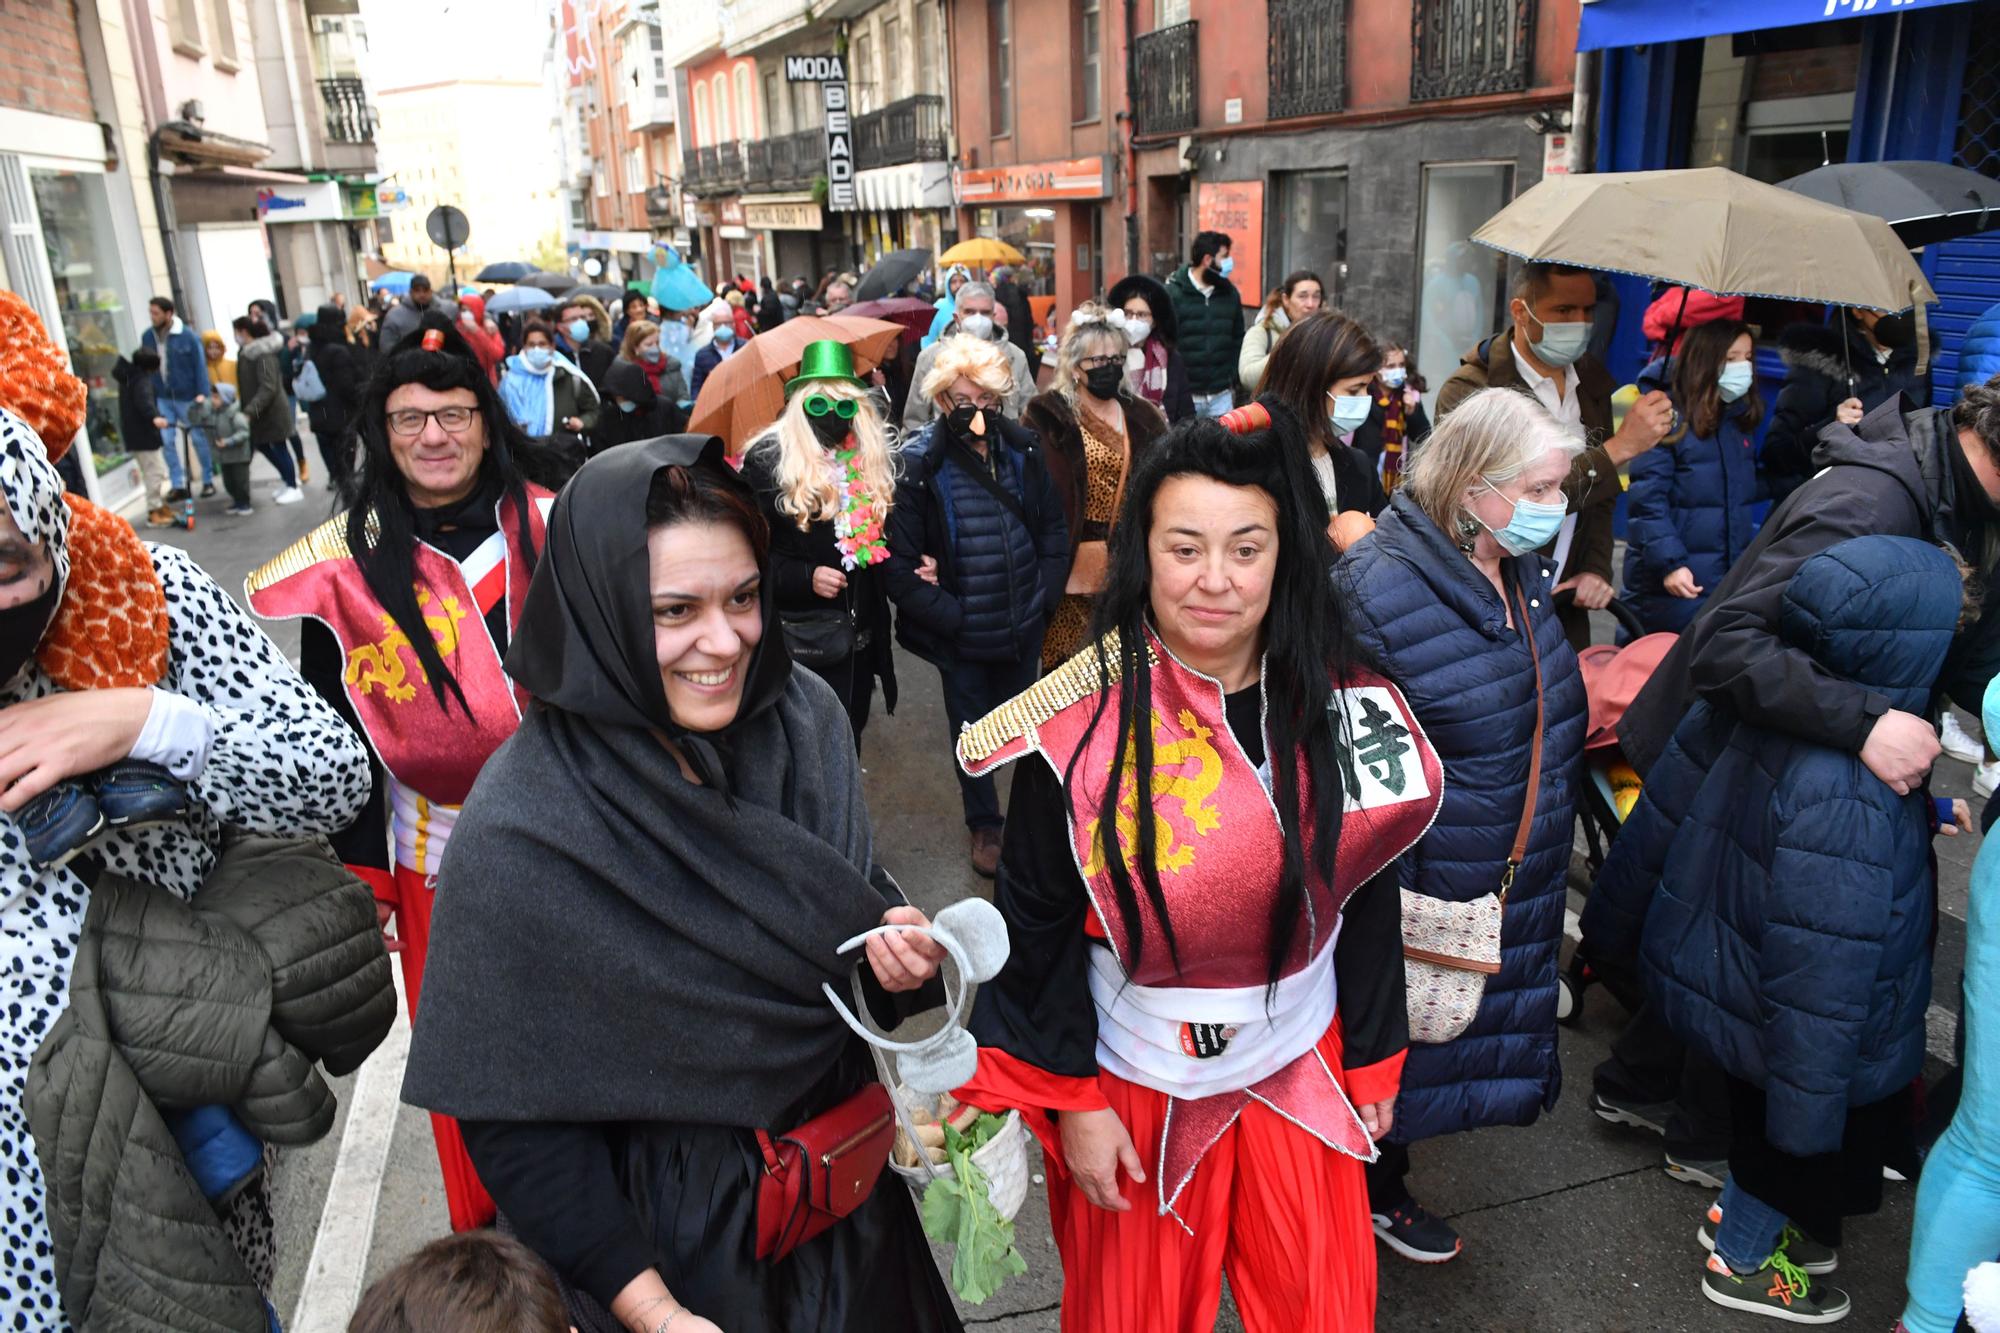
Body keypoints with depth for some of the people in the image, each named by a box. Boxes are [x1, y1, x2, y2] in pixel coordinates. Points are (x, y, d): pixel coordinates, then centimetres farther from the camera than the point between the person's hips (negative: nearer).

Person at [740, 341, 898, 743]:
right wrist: (804, 578, -22)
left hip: (860, 638, 5)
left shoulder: (874, 460, 7)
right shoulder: (768, 459, -10)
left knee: (847, 743, 17)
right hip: (798, 638, -5)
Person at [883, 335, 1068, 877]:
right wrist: (952, 616, -18)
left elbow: (1053, 527, 5)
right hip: (960, 635, -3)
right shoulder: (918, 464, -16)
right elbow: (898, 564, -16)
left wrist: (1044, 597, -4)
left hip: (1023, 627, 3)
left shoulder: (1024, 449, -5)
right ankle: (983, 823, 35)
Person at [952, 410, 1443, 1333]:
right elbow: (1037, 925, -11)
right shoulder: (1084, 722, -19)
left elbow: (1368, 893, 2)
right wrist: (1070, 1101, -8)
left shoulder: (1338, 703, -7)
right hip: (1137, 1085, -2)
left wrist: (1373, 1057, 8)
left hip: (1300, 1072, 3)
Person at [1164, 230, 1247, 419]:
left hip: (1221, 396, 4)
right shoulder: (1173, 292, -6)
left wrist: (1234, 382, 10)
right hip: (1184, 396, -4)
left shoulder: (1229, 292, 10)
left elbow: (1238, 340, 18)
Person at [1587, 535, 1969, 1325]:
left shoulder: (1748, 700, -13)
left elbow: (1657, 820, 0)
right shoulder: (1844, 799, -37)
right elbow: (1819, 969, -31)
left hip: (1707, 969, 7)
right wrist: (1808, 1105, -19)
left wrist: (1612, 928, 15)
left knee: (1763, 1115, 32)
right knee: (1794, 1150, 23)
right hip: (1772, 1022, -7)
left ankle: (1740, 1216, 55)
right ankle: (1742, 1261, 47)